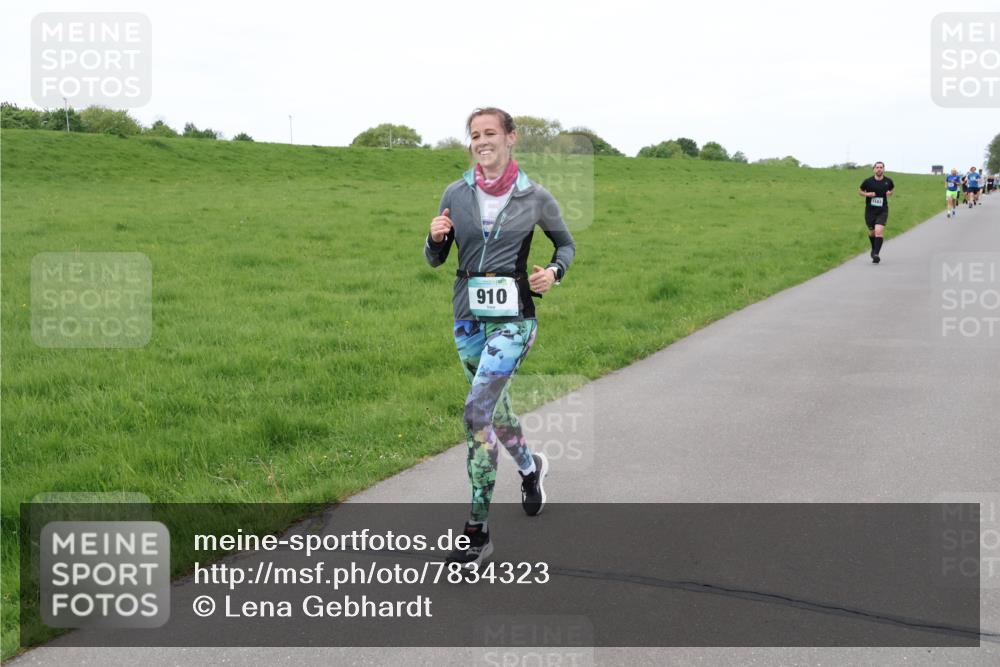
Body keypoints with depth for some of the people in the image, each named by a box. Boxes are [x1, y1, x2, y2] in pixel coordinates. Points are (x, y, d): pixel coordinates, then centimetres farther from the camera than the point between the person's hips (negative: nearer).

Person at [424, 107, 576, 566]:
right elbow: (435, 259, 10)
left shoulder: (536, 198, -3)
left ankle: (478, 531, -11)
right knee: (494, 407, 20)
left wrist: (554, 271, -7)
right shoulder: (456, 194, 3)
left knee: (477, 411, -18)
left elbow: (566, 244, 13)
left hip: (512, 317, -4)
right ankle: (529, 467, 52)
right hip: (468, 316, 5)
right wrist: (436, 238, -11)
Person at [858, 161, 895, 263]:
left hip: (882, 211, -1)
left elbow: (891, 190, 21)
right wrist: (867, 194, -11)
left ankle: (876, 254, -21)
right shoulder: (868, 181, -5)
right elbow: (860, 191, 9)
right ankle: (874, 248, 42)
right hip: (870, 211, 1)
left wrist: (889, 193, -3)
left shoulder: (888, 181, 0)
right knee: (872, 232, 13)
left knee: (879, 231, -19)